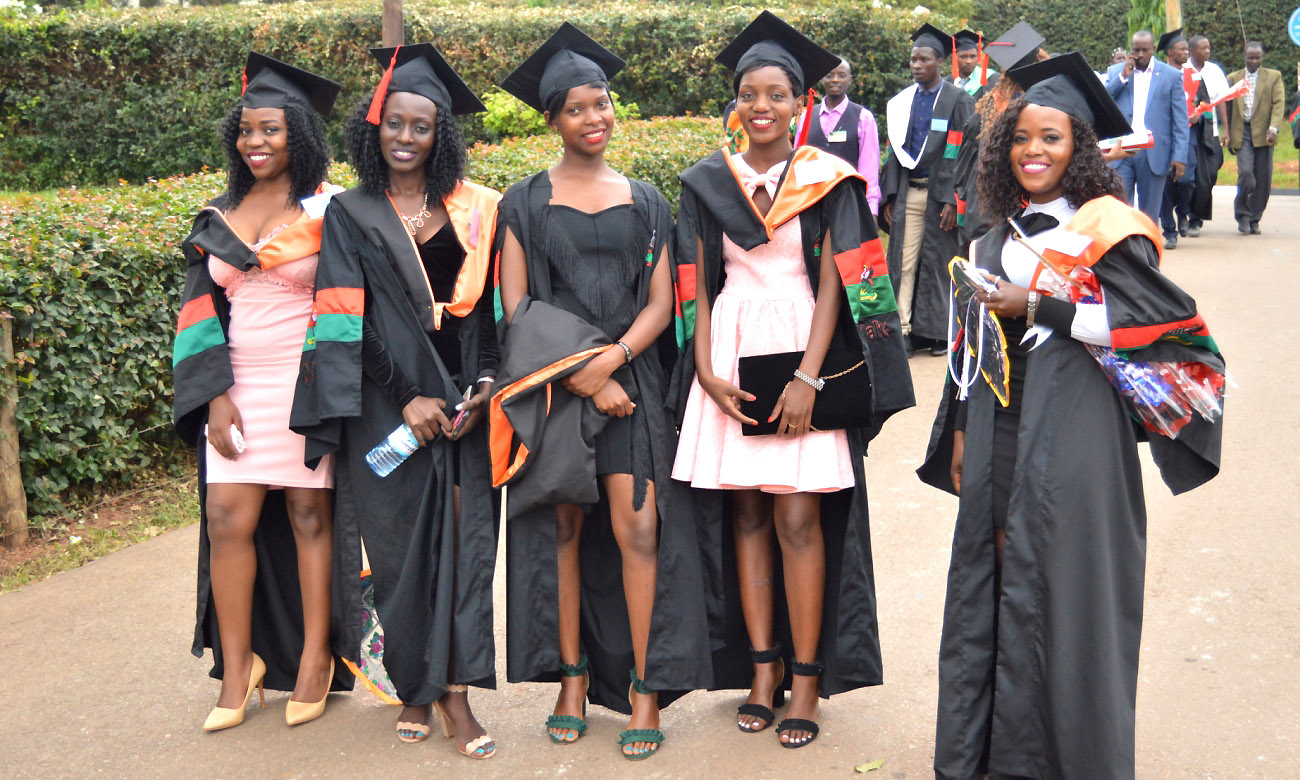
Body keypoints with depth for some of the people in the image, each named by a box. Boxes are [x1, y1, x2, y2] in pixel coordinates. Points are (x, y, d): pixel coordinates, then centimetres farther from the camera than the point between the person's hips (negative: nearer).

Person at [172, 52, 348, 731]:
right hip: (237, 387, 4)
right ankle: (238, 668, 8)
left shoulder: (327, 212, -2)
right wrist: (215, 394, -3)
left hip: (308, 385, -4)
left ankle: (315, 659, 12)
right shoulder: (219, 217, 10)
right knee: (228, 518, -2)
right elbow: (200, 310, 8)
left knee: (307, 514, 1)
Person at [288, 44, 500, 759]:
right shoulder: (351, 215, 5)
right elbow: (348, 321, -4)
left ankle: (455, 690, 1)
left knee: (462, 535, -3)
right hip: (387, 406, -1)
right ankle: (414, 688, 13)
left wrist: (485, 384, -6)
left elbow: (488, 309, 9)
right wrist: (408, 398, -12)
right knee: (399, 539, 1)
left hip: (462, 403, 1)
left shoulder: (471, 211, 10)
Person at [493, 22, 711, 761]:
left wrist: (609, 359, -12)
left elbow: (661, 303, 5)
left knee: (635, 530, -8)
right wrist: (579, 375, -11)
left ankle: (646, 688, 0)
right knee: (564, 529, 3)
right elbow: (515, 305, 0)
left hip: (631, 379, 0)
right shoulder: (525, 202, 7)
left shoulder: (646, 202, 11)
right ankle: (573, 679, 15)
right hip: (550, 386, 0)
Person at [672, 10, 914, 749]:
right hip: (732, 355, 3)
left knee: (797, 518, -6)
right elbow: (698, 285, 6)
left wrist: (808, 376, -16)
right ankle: (762, 668, 14)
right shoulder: (708, 184, 8)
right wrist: (707, 371, -7)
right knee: (747, 516, 5)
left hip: (801, 355, -3)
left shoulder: (830, 181, 0)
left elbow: (833, 283, -5)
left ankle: (806, 676, 4)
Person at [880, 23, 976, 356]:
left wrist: (953, 199, -14)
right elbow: (895, 151, 13)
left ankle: (940, 333, 12)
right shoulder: (901, 101, 11)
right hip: (907, 193, 4)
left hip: (940, 194, -4)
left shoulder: (959, 100, -2)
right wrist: (889, 196, 5)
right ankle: (903, 329, 0)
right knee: (904, 262, -1)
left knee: (939, 263, 2)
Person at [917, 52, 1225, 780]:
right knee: (993, 585, 7)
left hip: (1073, 440, -6)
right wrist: (960, 432, 14)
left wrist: (1039, 306, -14)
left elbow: (1167, 316, -15)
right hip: (998, 440, 6)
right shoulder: (998, 242, 15)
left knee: (1064, 589, -3)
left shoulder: (1108, 228, -4)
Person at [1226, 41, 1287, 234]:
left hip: (1263, 134, 0)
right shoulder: (1233, 78, 14)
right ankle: (1243, 216, 0)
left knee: (1262, 179, 1)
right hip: (1242, 133, 0)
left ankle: (1254, 219, 13)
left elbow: (1279, 103, 0)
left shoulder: (1274, 76, 10)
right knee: (1245, 173, -16)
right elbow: (1227, 108, 15)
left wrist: (1273, 128, -16)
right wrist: (1228, 135, 8)